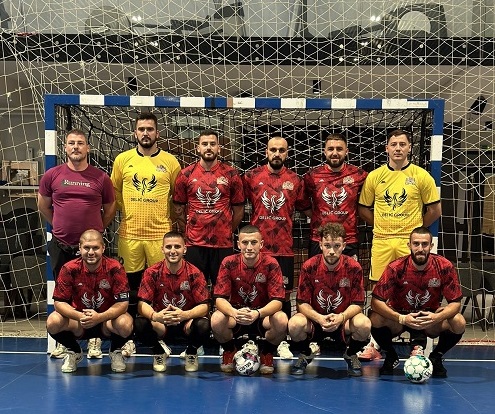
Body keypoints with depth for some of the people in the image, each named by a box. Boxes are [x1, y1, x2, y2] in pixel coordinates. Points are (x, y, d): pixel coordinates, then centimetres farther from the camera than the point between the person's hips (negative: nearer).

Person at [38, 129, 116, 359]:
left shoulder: (100, 178, 0)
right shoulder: (52, 175, 2)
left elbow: (110, 209, 11)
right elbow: (43, 207, 14)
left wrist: (96, 230, 9)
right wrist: (61, 226, 12)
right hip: (61, 245, 1)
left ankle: (94, 340, 14)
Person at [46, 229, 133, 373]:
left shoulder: (114, 268, -17)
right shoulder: (69, 269, -13)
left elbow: (123, 302, -19)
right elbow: (59, 302, -13)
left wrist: (100, 317, -36)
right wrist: (80, 316, -32)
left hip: (108, 320, -1)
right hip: (79, 324, 2)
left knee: (125, 324, -34)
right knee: (53, 322, -26)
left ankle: (116, 351, 5)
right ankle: (74, 352, 8)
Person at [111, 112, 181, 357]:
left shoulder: (170, 162, 2)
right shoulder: (122, 160, 5)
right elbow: (114, 191, 15)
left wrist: (171, 217, 3)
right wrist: (127, 211, 6)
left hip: (160, 233, -1)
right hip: (129, 233, 1)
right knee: (130, 284, 7)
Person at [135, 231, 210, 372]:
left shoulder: (194, 273, -11)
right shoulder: (152, 272, -8)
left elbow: (204, 306, -15)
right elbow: (142, 304, -13)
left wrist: (185, 315, -37)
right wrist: (155, 316, -37)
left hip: (186, 323, -1)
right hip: (160, 324, 1)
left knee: (203, 326, -33)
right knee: (140, 324, -30)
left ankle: (191, 354, 4)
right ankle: (159, 353, 5)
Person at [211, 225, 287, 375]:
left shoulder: (271, 264, -14)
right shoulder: (229, 263, -11)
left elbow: (277, 300, -17)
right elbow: (220, 299, -15)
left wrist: (258, 313, -38)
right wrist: (234, 312, -38)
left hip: (263, 316, 0)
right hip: (236, 316, 1)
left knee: (281, 321, -32)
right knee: (216, 319, -31)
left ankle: (266, 354, 2)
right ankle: (229, 352, 5)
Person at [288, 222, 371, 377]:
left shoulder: (354, 268, -12)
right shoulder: (309, 267, -12)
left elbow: (358, 304, -9)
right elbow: (302, 303, -9)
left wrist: (341, 317, -29)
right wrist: (319, 318, -29)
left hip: (344, 319, 0)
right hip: (315, 319, 0)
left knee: (364, 325, -32)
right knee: (295, 324, -31)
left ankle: (351, 355, 5)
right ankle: (305, 354, 6)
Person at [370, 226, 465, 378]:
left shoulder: (444, 267, -17)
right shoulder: (396, 268, -20)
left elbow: (455, 303, -13)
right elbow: (376, 301, -22)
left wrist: (437, 317, -34)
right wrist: (401, 318, -37)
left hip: (431, 318, 1)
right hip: (401, 316, -1)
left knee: (459, 323, -27)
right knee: (376, 319, -30)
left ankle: (436, 358, 4)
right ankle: (391, 357, 2)